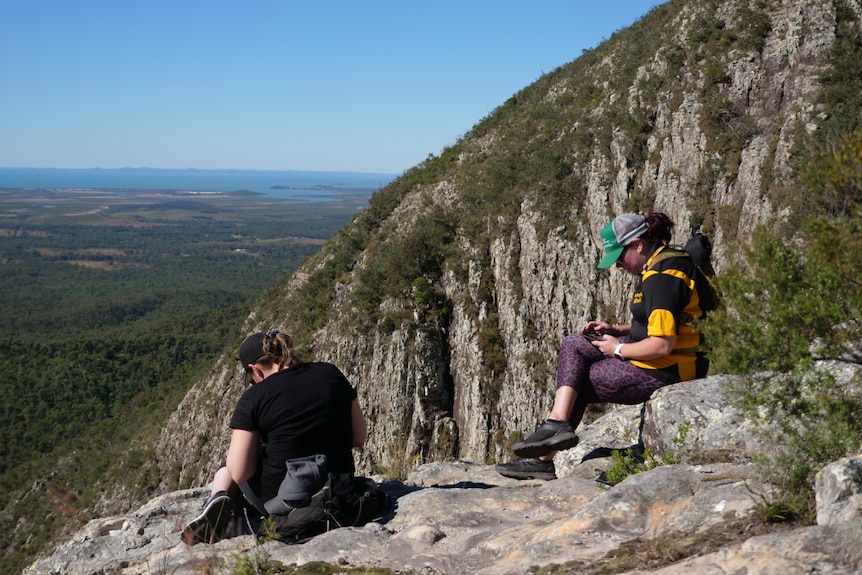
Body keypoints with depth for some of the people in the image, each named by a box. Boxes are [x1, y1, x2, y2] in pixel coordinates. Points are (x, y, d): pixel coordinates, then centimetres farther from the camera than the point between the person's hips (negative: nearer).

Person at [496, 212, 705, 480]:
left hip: (659, 374, -11)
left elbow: (662, 345, -26)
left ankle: (544, 459, 11)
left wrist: (618, 349, -10)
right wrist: (616, 330, 9)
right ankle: (557, 421, -4)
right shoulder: (664, 263, 12)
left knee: (579, 384, 0)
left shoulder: (661, 277, -21)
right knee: (572, 344, 7)